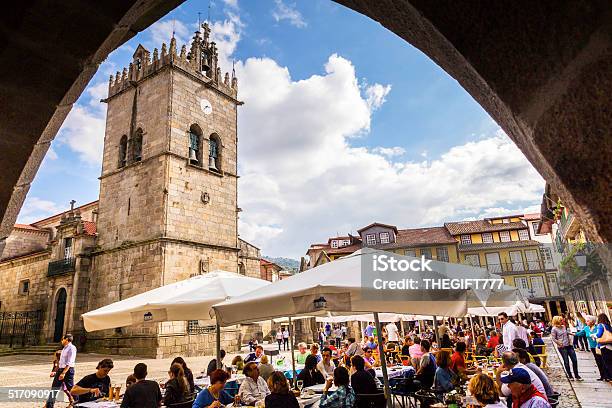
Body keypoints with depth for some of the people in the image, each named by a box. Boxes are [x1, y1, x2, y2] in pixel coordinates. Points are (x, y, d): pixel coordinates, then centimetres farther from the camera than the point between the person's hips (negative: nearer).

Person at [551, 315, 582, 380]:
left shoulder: (564, 326, 8)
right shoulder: (554, 329, -11)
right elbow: (553, 339, -11)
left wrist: (570, 341, 17)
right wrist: (560, 343, -16)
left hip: (569, 345, 6)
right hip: (562, 347, -6)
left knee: (574, 360, 5)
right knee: (566, 362, 4)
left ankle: (576, 376, 16)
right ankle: (570, 376, 17)